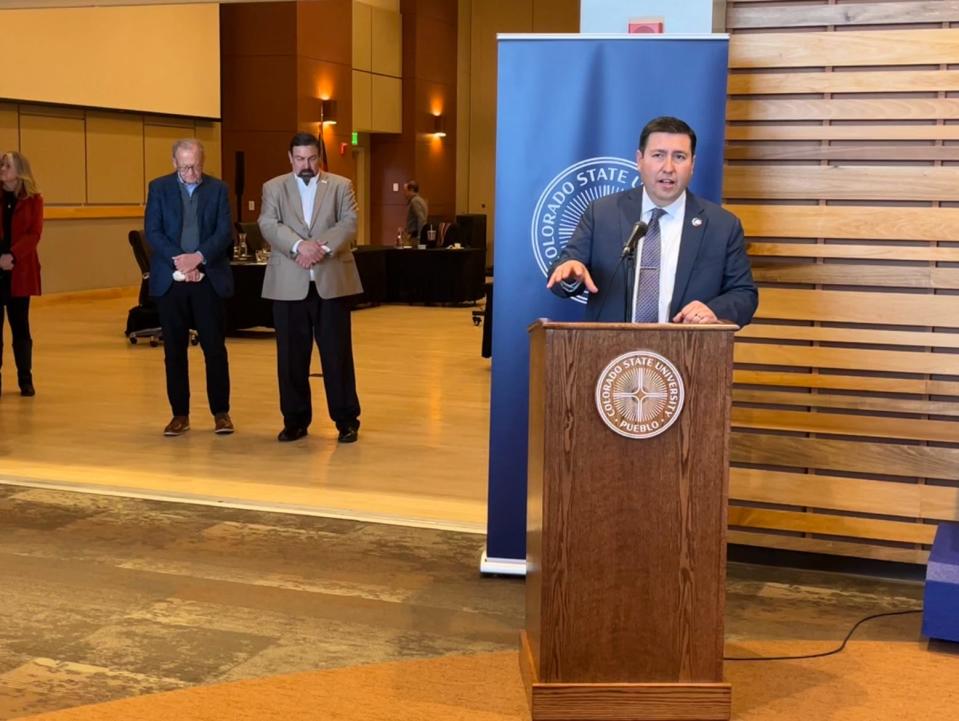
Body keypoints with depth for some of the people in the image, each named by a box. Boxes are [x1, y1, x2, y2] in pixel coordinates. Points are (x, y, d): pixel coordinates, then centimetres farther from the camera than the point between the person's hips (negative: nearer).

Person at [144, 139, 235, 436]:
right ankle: (180, 414, 14)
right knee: (174, 350, 5)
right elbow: (152, 232, -3)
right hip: (170, 280, 1)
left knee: (215, 348, 1)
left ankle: (221, 412, 11)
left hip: (209, 279, -1)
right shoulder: (159, 187, 5)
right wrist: (180, 262, -15)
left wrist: (198, 257, -18)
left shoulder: (218, 188, 5)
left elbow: (225, 232, -3)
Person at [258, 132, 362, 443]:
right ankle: (295, 420, 16)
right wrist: (299, 245, -22)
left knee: (337, 353, 2)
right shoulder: (273, 187, 9)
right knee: (291, 355, 5)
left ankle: (346, 420, 11)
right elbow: (268, 225, -6)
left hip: (332, 281, -1)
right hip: (289, 284, 1)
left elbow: (349, 223, -4)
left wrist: (323, 247, -20)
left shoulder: (341, 186, 8)